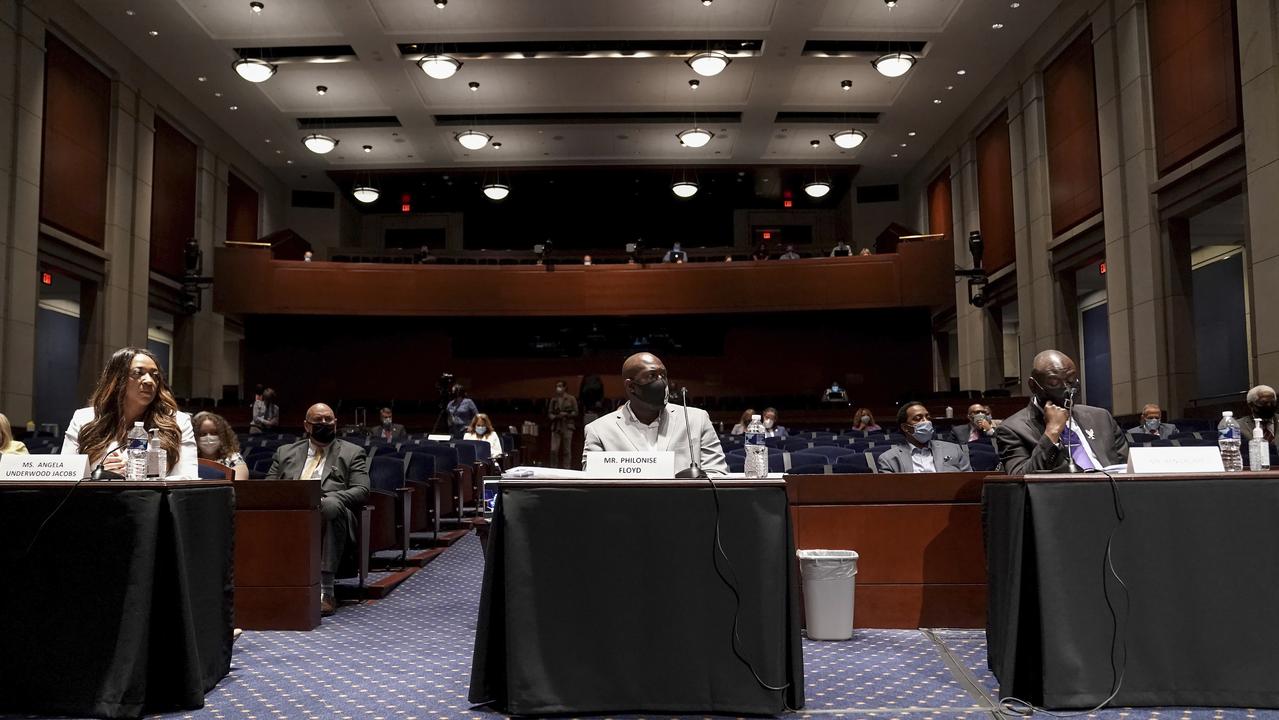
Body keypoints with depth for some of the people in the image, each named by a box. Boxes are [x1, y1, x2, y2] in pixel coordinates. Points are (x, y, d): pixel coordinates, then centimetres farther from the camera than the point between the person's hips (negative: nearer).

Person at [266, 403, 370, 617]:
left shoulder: (352, 453, 19)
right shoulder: (285, 452, 27)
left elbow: (361, 491, 6)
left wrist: (327, 498, -12)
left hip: (330, 512, -2)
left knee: (331, 505, -38)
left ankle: (325, 590, -39)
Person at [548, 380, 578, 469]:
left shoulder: (571, 399, 2)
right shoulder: (553, 399, 10)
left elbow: (575, 412, 2)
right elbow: (550, 412, 14)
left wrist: (566, 414, -14)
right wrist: (555, 416, -6)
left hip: (567, 426, -2)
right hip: (556, 426, 2)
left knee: (566, 450, 0)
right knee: (554, 450, -5)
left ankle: (566, 469, 6)